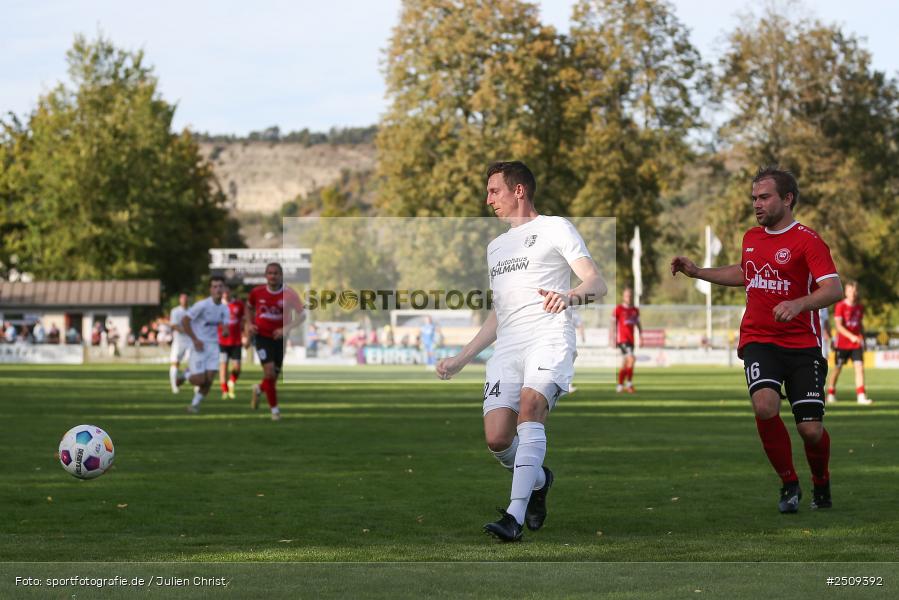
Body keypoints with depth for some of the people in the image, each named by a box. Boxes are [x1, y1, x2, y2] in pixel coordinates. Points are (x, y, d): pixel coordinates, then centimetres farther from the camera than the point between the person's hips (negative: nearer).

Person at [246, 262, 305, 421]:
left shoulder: (289, 294, -13)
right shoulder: (257, 292, -6)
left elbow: (301, 316, -10)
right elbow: (249, 307, 15)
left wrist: (286, 329, -23)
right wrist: (249, 324, -1)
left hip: (279, 338, 1)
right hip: (262, 337, -1)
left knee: (273, 377, 9)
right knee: (269, 371, -16)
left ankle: (259, 389, 46)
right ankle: (274, 408, 0)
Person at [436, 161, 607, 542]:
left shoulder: (554, 228, 8)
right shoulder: (496, 246, 29)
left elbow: (596, 284, -3)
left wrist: (569, 296, -25)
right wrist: (461, 360, 27)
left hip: (549, 337, -6)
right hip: (507, 346, 6)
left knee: (529, 410, -29)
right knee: (497, 439, -11)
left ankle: (515, 515, -37)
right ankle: (537, 480, 21)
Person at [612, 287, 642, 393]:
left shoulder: (635, 310, 10)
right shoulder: (618, 309, -6)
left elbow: (638, 324, 20)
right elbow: (613, 324, -3)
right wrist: (613, 339, -8)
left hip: (631, 340, 6)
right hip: (622, 339, -6)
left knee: (625, 364, 11)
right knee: (631, 359, -20)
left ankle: (620, 386, 21)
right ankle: (629, 383, -12)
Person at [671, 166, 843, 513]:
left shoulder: (807, 241, -9)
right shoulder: (751, 238, 12)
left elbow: (833, 289, -21)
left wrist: (798, 304, -39)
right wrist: (697, 272, 27)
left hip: (802, 345, -4)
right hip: (758, 340, 4)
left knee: (811, 429, -5)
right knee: (765, 405, -24)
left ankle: (821, 485, 28)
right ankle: (789, 485, -5)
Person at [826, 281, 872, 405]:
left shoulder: (860, 307, 7)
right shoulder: (840, 306, -9)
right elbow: (838, 325, -17)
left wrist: (863, 340, 17)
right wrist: (851, 336, -29)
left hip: (856, 344, 4)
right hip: (842, 343, -4)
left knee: (859, 367, -9)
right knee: (837, 368, 5)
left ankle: (861, 396, -12)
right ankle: (831, 394, 22)